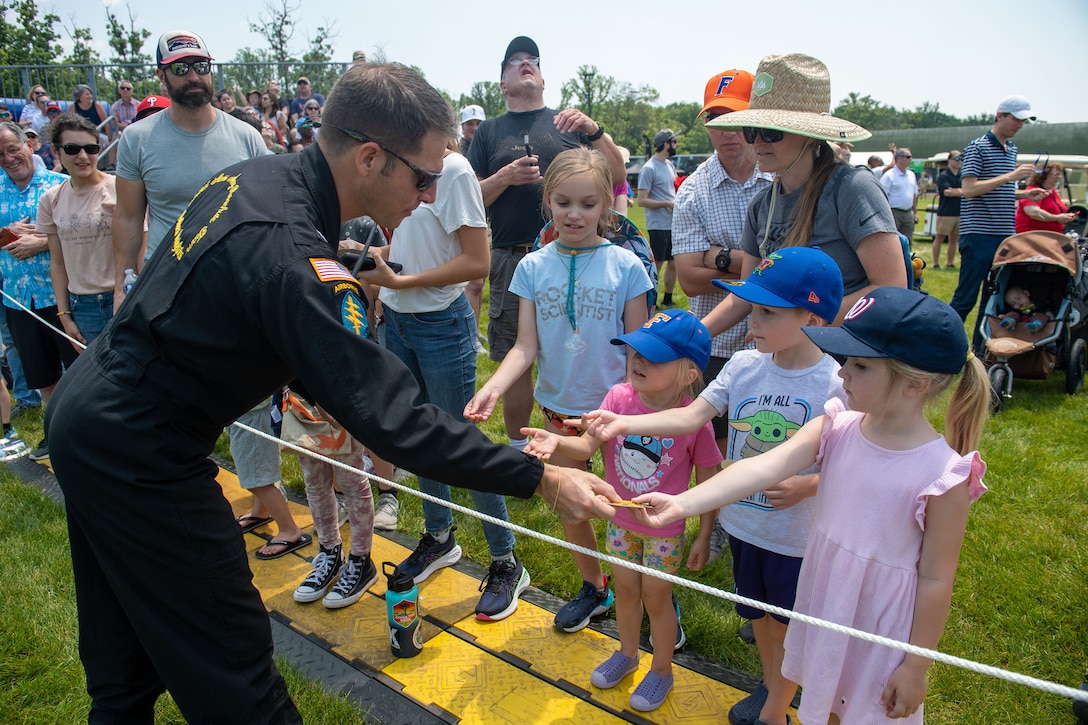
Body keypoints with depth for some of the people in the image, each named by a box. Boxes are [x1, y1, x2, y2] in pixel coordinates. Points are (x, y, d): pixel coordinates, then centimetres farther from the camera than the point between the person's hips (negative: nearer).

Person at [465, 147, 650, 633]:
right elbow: (526, 347, -5)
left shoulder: (624, 265, -9)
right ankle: (594, 587, 40)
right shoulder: (533, 267, -3)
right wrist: (492, 388, -22)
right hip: (558, 406, 3)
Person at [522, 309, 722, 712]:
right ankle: (627, 653, 51)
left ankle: (662, 669, 42)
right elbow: (588, 445, -19)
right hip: (621, 520, 4)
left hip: (665, 529, -3)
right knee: (625, 589, 23)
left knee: (655, 597, 14)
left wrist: (703, 537, -6)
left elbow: (708, 482, -13)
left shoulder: (694, 419, -24)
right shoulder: (619, 397, -17)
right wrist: (557, 442, -41)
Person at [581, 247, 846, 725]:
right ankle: (770, 685, 53)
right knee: (757, 614, 26)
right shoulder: (744, 366, -8)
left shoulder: (834, 386, -21)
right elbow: (691, 417, -14)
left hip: (796, 536, -4)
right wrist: (622, 424, -24)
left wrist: (805, 486, -28)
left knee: (785, 626, 16)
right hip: (742, 522, 5)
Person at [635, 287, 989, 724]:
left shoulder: (943, 475, -24)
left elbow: (936, 579, -16)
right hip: (824, 602, 4)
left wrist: (916, 667, -8)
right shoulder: (835, 428, -12)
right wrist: (682, 504, -33)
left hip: (881, 623, -4)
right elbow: (763, 469, -23)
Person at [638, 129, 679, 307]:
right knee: (657, 265, -3)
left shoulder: (670, 165, 14)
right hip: (659, 225, -8)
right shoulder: (649, 168, -11)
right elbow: (642, 200, -16)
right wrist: (668, 203, -18)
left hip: (674, 224, 8)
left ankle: (667, 300, 25)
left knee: (674, 263, 12)